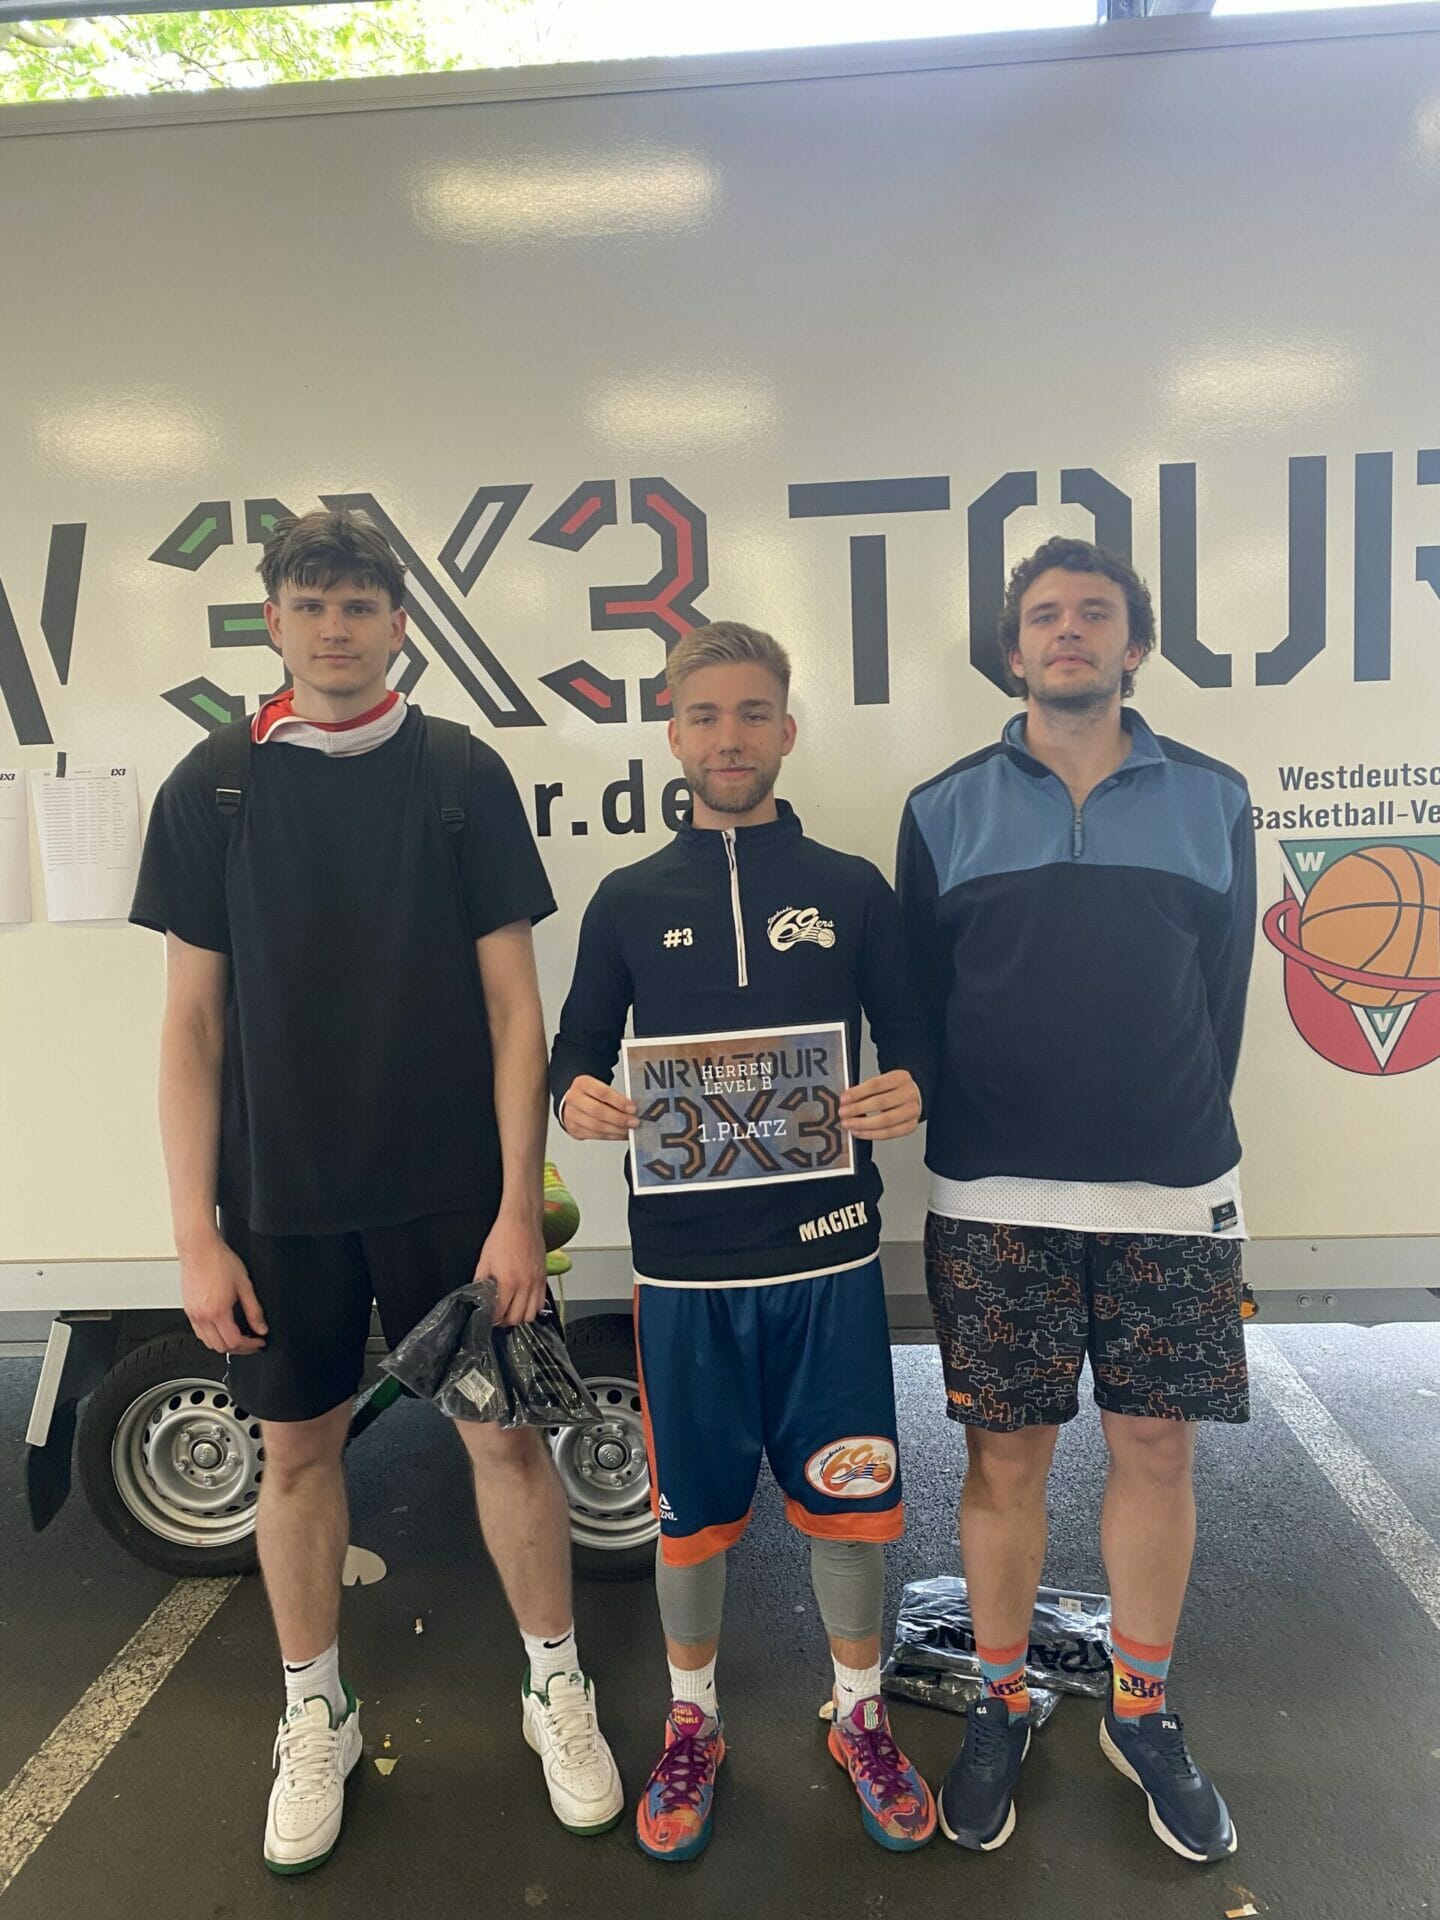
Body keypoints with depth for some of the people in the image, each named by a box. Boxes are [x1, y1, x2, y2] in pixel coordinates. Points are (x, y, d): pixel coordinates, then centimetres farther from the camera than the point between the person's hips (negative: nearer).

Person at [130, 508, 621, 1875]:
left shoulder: (461, 775, -3)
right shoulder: (211, 788, 1)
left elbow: (512, 1003, -3)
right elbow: (192, 1022, 1)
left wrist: (518, 1206, -8)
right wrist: (194, 1233, -3)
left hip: (452, 1188, -1)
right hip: (279, 1197, 2)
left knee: (506, 1435, 7)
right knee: (298, 1449, 14)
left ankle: (556, 1689, 32)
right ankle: (315, 1718, 37)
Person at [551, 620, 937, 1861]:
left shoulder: (852, 890, 3)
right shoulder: (629, 901, 4)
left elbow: (911, 1044, 5)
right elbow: (577, 1050, 8)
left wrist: (908, 1094, -17)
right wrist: (575, 1097, -14)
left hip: (828, 1251, 0)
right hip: (684, 1258, 1)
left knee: (847, 1496, 11)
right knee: (692, 1507, 14)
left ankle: (863, 1718, 37)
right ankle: (691, 1727, 39)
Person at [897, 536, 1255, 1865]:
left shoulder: (1213, 801, 5)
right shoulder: (946, 812, 3)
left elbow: (1223, 997, 8)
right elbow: (921, 1004, 4)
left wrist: (1178, 1142, 9)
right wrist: (970, 1149, 5)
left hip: (1174, 1196, 2)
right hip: (995, 1202, -1)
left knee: (1159, 1448, 10)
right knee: (1006, 1455, 8)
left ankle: (1143, 1712, 33)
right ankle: (1001, 1709, 30)